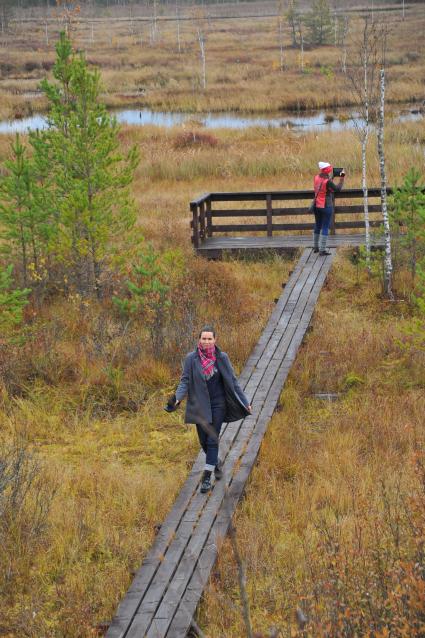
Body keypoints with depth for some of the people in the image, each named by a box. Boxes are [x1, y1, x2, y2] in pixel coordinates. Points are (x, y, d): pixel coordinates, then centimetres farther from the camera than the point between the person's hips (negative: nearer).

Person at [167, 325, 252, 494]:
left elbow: (233, 381, -1)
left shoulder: (222, 358, -5)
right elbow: (185, 381, -7)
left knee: (212, 440, -6)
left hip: (218, 404, -1)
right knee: (203, 441, 11)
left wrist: (245, 402, -3)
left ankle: (207, 478, -1)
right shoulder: (191, 358, -6)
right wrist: (177, 398, -25)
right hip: (199, 405, 2)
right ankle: (216, 462, 41)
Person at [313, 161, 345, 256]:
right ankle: (322, 250, -3)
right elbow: (338, 188, -9)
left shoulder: (316, 178, 0)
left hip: (317, 206, 7)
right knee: (325, 228, -1)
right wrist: (342, 178, -1)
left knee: (317, 226, 19)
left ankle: (316, 247, 28)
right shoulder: (328, 181, -20)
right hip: (327, 207, -7)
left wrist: (331, 176, 14)